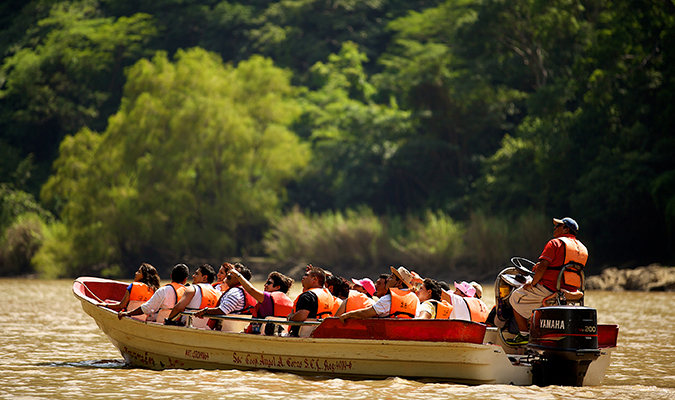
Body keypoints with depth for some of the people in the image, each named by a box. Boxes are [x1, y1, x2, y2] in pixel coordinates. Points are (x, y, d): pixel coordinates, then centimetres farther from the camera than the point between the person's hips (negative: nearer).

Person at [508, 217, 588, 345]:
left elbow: (542, 267, -18)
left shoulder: (555, 243, -10)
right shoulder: (582, 249, 14)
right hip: (569, 293, 8)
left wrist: (532, 283, -5)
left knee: (516, 298, 8)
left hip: (548, 289, -8)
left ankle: (524, 334, 2)